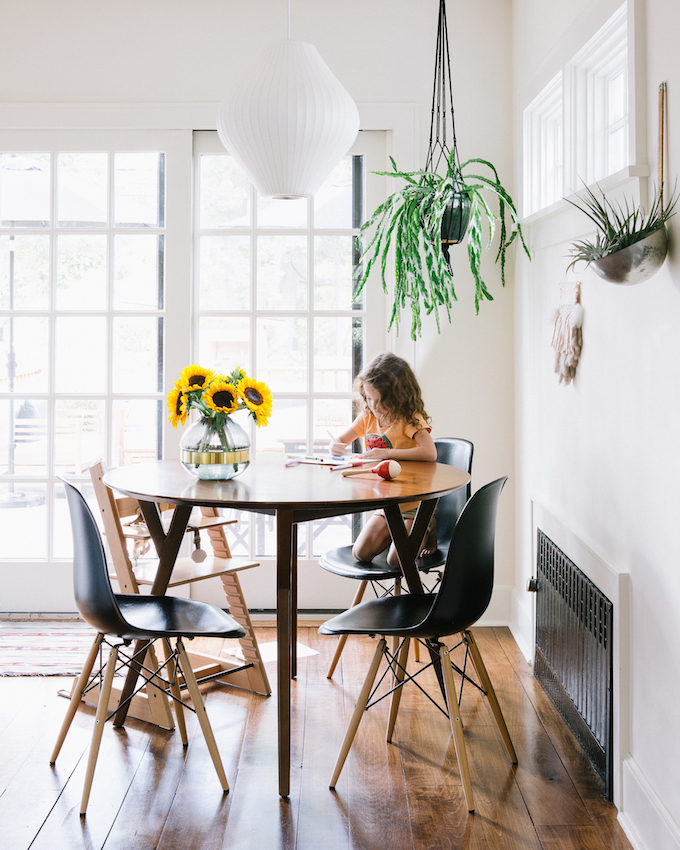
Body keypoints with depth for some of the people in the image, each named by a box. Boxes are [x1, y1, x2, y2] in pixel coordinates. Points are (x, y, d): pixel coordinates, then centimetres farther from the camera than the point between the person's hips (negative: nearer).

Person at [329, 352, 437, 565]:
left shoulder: (410, 419, -15)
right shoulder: (368, 417, 3)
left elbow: (430, 453, -31)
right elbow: (340, 441, 12)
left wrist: (386, 453, -31)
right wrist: (336, 446, -14)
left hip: (413, 504, -6)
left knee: (395, 560, -16)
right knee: (360, 553, -7)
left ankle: (425, 531, 12)